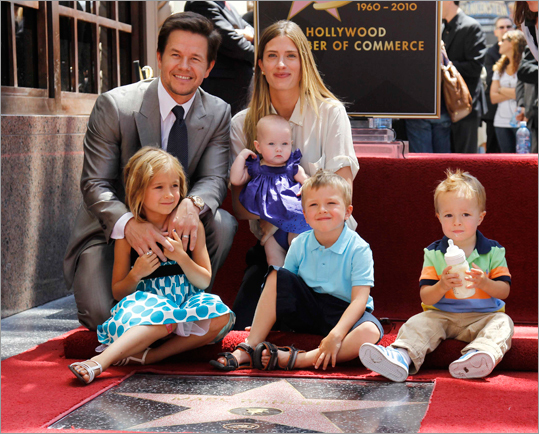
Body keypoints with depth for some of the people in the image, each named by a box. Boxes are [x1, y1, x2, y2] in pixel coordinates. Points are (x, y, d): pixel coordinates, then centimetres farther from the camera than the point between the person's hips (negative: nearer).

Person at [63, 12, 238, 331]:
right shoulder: (114, 106, -13)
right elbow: (95, 184, -14)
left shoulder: (218, 114, -2)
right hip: (112, 231, -3)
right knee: (102, 313, -27)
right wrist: (128, 223, -37)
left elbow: (215, 178, -10)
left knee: (222, 223, -28)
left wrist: (192, 204, -37)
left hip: (175, 230, 3)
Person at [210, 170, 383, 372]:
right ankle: (249, 348, -19)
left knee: (370, 332, -37)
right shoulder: (299, 244, -2)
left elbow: (359, 299, -24)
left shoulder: (358, 249, -16)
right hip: (307, 310, 4)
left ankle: (292, 359, -42)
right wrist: (267, 318, -8)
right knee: (276, 276, -14)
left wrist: (336, 335, -37)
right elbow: (285, 287, 6)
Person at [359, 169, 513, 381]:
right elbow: (426, 298, -2)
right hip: (442, 315, 1)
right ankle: (402, 356, -52)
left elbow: (504, 291, -2)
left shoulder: (493, 252, 4)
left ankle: (481, 353, -58)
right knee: (418, 322, -24)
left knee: (503, 322, -28)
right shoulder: (433, 254, 5)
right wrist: (442, 286, -24)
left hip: (482, 316, -1)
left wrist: (484, 283, -23)